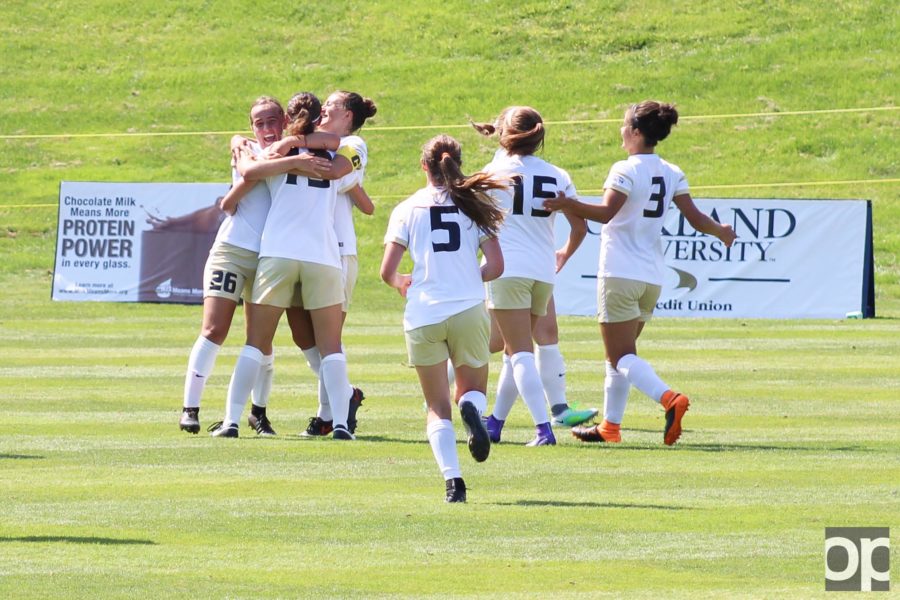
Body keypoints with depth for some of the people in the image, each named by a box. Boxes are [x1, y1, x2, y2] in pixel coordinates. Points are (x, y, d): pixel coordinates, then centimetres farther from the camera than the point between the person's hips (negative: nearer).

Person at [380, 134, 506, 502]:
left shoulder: (408, 209, 4)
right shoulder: (475, 206, 7)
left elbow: (387, 271, -1)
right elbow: (495, 267, 1)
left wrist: (401, 284, 22)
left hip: (423, 316, 0)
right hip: (469, 310, 0)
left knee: (438, 408, 11)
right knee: (473, 391, 20)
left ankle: (452, 479, -10)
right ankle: (472, 409, -18)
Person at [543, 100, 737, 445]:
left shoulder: (626, 170, -12)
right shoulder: (671, 174, 7)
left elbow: (606, 212, -25)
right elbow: (696, 219, 7)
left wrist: (569, 206, -31)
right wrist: (721, 232, 25)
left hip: (620, 274, -7)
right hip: (652, 278, 7)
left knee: (621, 356, -6)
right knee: (621, 354, 19)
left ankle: (669, 399, -29)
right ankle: (610, 426, 23)